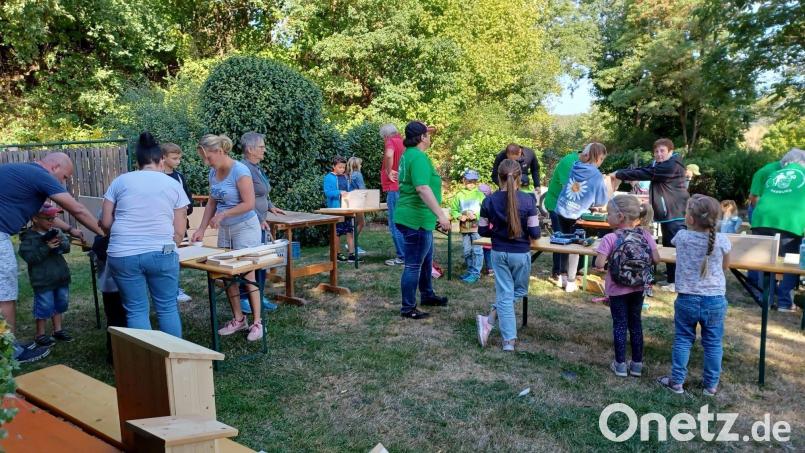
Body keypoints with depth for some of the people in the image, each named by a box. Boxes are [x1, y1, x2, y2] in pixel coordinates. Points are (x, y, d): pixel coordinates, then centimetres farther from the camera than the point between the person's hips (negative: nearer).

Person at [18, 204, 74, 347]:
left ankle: (58, 330, 30)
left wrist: (60, 243, -18)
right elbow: (29, 257, -19)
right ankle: (40, 335, 15)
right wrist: (46, 247, -27)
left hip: (61, 276, 7)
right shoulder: (28, 237, -11)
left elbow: (67, 246, 3)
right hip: (43, 280, -6)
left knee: (60, 303, 16)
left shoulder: (55, 232, 7)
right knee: (44, 307, 0)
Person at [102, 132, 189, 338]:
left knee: (136, 310, 8)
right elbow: (179, 232, 4)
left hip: (122, 255, 1)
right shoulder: (174, 185, 7)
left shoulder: (120, 181, 9)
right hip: (161, 253, -1)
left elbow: (105, 222, 9)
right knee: (167, 308, 9)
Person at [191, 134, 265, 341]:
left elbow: (249, 204, -21)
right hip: (225, 230, 7)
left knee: (247, 275, -3)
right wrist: (201, 229, 5)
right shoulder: (214, 173, 5)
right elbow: (211, 203, 11)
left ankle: (257, 322, 7)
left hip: (245, 228, -7)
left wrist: (222, 214, -17)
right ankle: (238, 319, 21)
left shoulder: (240, 171, -18)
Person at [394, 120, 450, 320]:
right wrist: (441, 215, -33)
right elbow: (423, 188, -31)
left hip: (414, 217, 11)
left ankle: (427, 295, 40)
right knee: (414, 265, -2)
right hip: (416, 219, -11)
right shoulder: (419, 157, -20)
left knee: (426, 259, 24)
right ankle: (408, 308, 8)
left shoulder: (409, 153, 11)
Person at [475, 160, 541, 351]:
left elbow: (482, 231, 1)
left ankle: (509, 340, 4)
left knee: (505, 294, 8)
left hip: (498, 253, 2)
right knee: (519, 291, 18)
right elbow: (534, 233, -11)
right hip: (521, 254, -2)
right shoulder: (528, 200, -13)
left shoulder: (490, 201, -6)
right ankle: (489, 320, 4)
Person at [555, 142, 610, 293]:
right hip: (576, 215, -5)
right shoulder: (597, 175, -9)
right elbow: (602, 201, 1)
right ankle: (570, 282, 13)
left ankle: (563, 276, 27)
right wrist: (590, 203, 22)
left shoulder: (575, 167, 4)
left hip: (562, 210, 5)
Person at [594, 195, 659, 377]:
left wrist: (609, 259, -3)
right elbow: (656, 259, -6)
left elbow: (599, 264, -24)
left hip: (617, 290, -4)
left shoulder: (610, 238, -20)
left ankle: (620, 364, 17)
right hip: (638, 288, 4)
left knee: (620, 325, 10)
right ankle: (637, 364, 25)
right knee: (636, 323, 17)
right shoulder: (645, 235, -7)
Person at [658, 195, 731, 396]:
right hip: (715, 300, 0)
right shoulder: (722, 240, -11)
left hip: (686, 299, 0)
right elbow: (725, 267, 8)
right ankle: (711, 384, 23)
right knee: (713, 344, 13)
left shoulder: (682, 237, -11)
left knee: (682, 341, 13)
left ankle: (677, 381, 18)